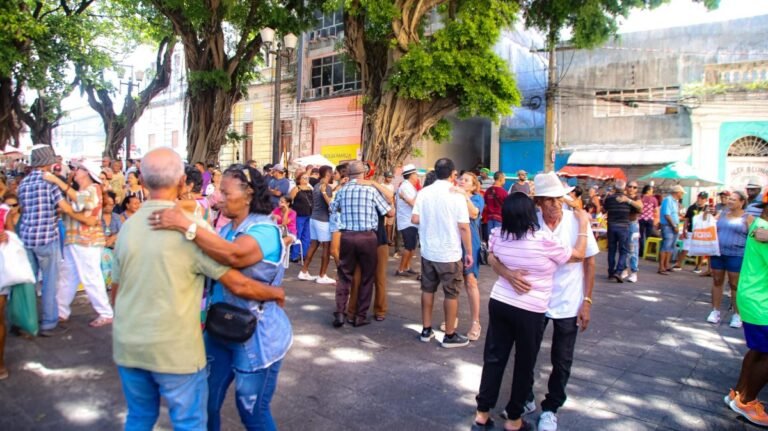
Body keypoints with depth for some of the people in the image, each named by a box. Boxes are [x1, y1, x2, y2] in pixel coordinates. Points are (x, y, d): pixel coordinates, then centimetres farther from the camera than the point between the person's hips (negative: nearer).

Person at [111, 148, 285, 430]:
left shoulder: (128, 226, 1)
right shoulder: (192, 225, -15)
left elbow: (116, 291, 11)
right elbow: (238, 285, -15)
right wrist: (276, 293, 3)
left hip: (128, 345, 6)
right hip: (175, 347, -5)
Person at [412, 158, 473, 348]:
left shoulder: (424, 192, -2)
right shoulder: (456, 195, -14)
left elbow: (415, 219, -2)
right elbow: (464, 227, -15)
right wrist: (469, 252, -6)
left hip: (428, 251, 5)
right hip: (450, 253, -4)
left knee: (427, 290, 16)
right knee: (451, 294, 7)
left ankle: (426, 330, 24)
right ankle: (450, 335, 15)